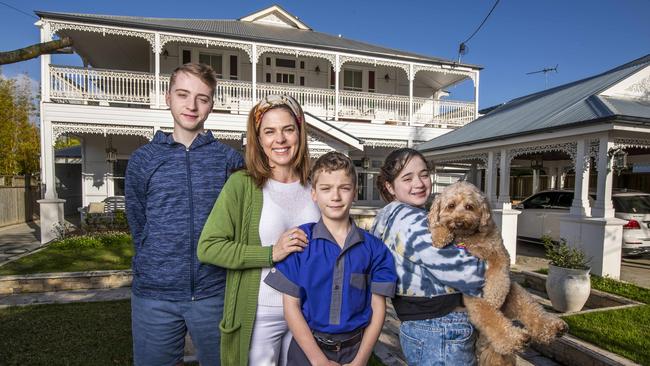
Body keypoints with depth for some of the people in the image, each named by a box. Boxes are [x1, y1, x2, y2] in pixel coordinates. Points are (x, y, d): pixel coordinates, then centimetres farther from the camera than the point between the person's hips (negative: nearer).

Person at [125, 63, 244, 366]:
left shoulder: (230, 159, 0)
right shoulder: (143, 159, 2)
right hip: (154, 296, 1)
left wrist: (212, 262, 2)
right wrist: (157, 269, 5)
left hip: (215, 293, 0)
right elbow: (138, 227, 7)